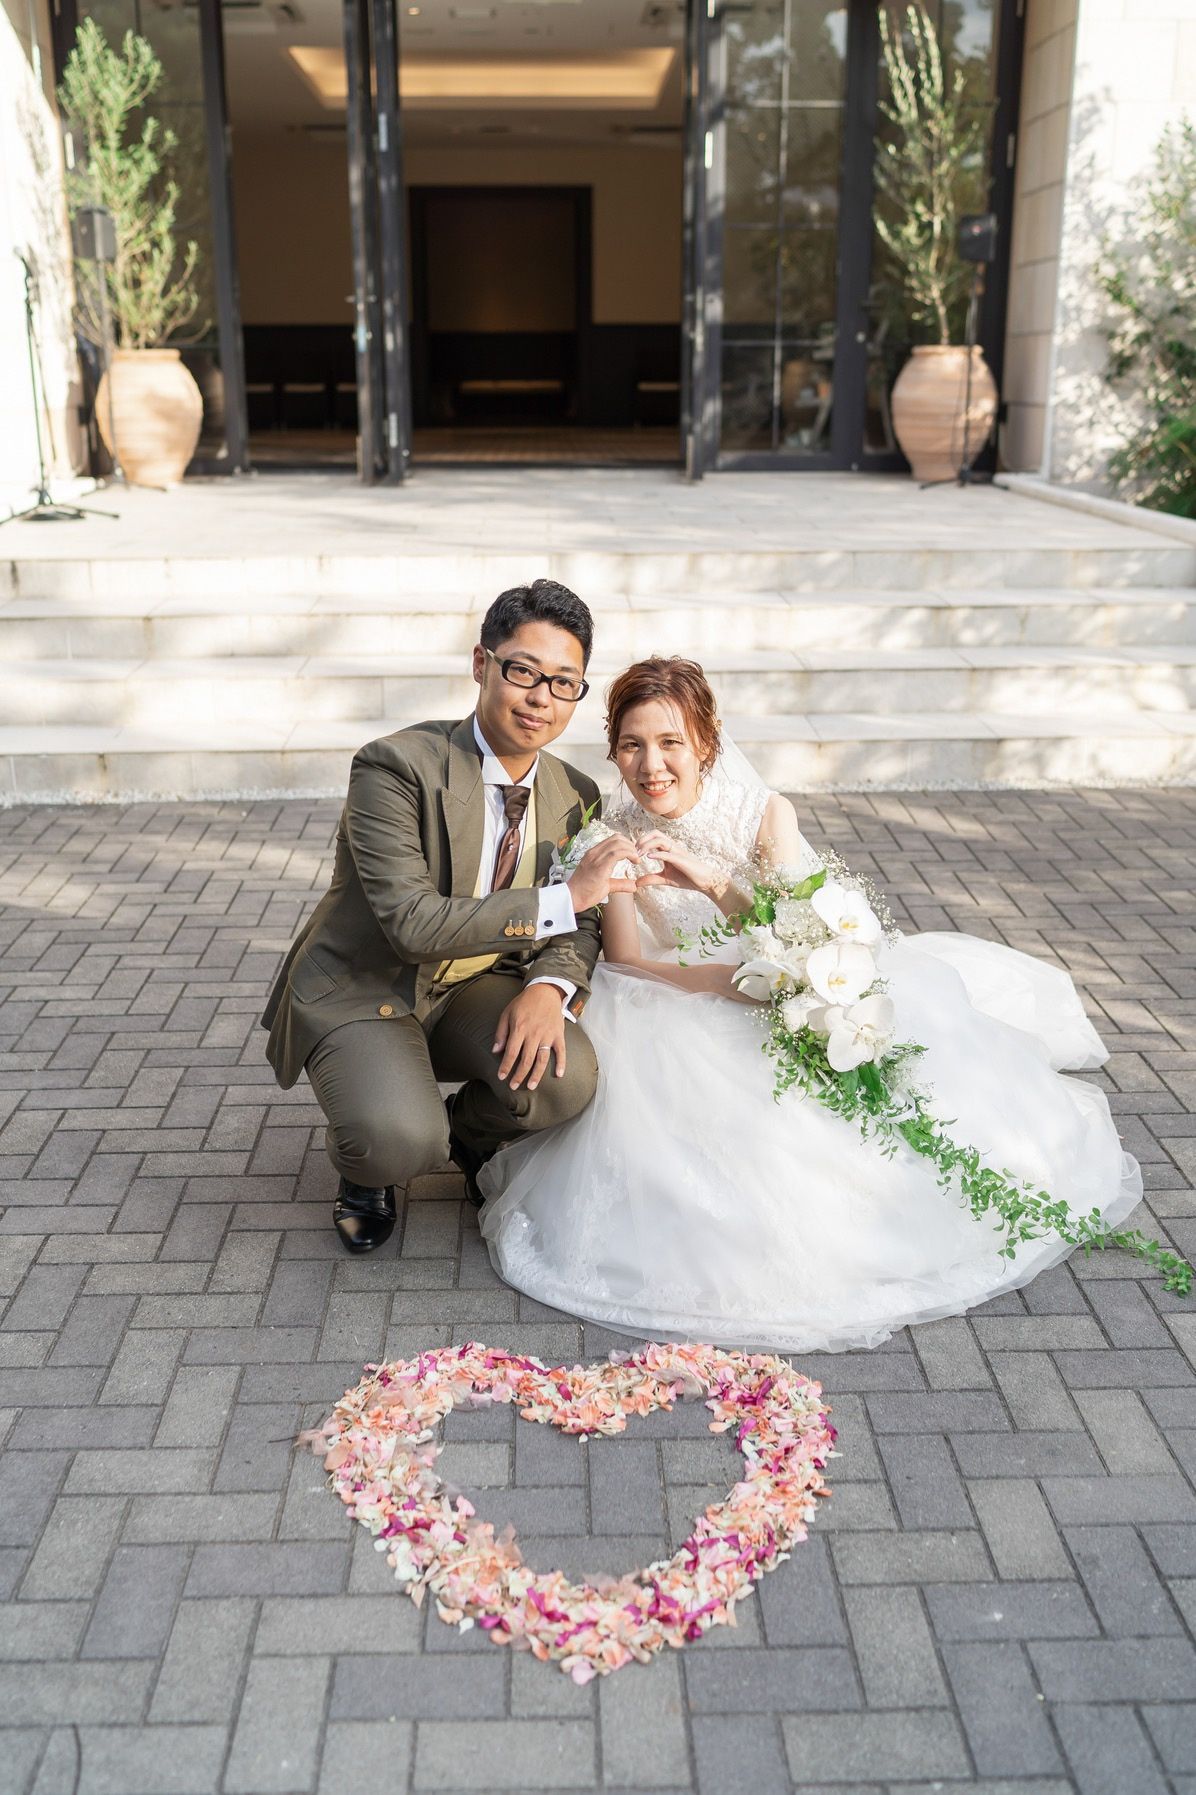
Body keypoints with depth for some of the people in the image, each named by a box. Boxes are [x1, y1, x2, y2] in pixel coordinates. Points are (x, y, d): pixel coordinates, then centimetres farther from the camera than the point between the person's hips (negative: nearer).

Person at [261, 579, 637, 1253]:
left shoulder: (575, 796, -3)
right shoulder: (396, 766, -23)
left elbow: (580, 928, 2)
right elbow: (412, 923, -30)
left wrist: (550, 986, -22)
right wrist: (564, 898, -33)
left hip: (472, 991, 5)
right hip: (361, 993, -5)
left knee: (568, 1078, -25)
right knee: (402, 1140, -32)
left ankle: (471, 1130, 11)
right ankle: (364, 1159, 9)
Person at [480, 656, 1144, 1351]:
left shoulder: (765, 814, -13)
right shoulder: (619, 838, -10)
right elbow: (627, 967, -13)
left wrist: (710, 881, -38)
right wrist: (739, 980, -27)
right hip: (691, 1027, 1)